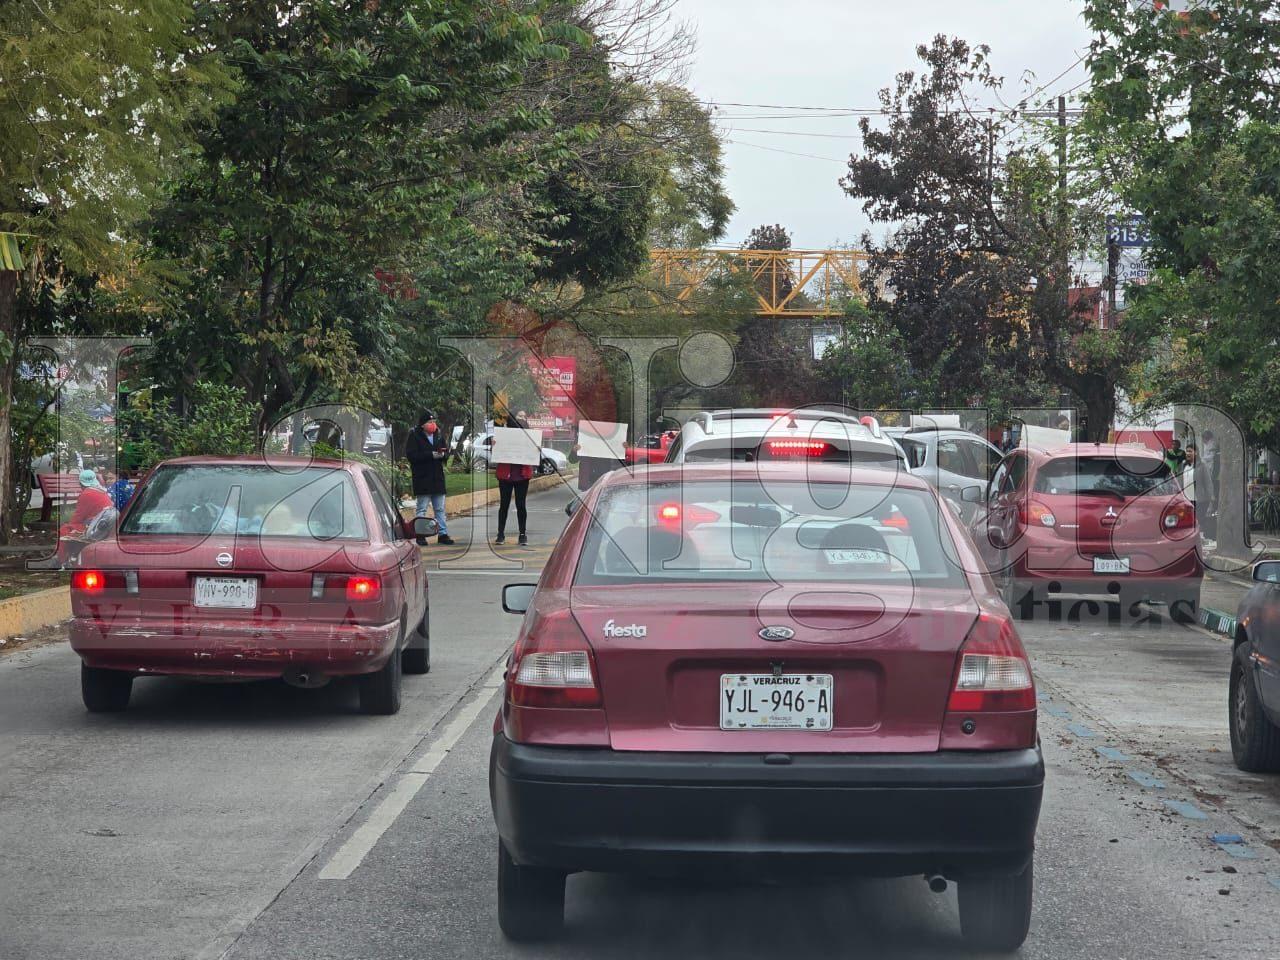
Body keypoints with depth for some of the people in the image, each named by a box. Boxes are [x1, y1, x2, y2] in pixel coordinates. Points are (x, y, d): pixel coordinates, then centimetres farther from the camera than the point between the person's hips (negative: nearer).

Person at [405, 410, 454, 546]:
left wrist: (443, 454, -11)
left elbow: (447, 453, 14)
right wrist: (431, 455, -20)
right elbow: (411, 455, -15)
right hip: (422, 478, -5)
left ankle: (443, 534, 14)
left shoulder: (439, 435, 9)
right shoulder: (415, 436, -7)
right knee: (421, 508, 0)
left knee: (440, 509, 10)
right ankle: (420, 535, 3)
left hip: (438, 477, 5)